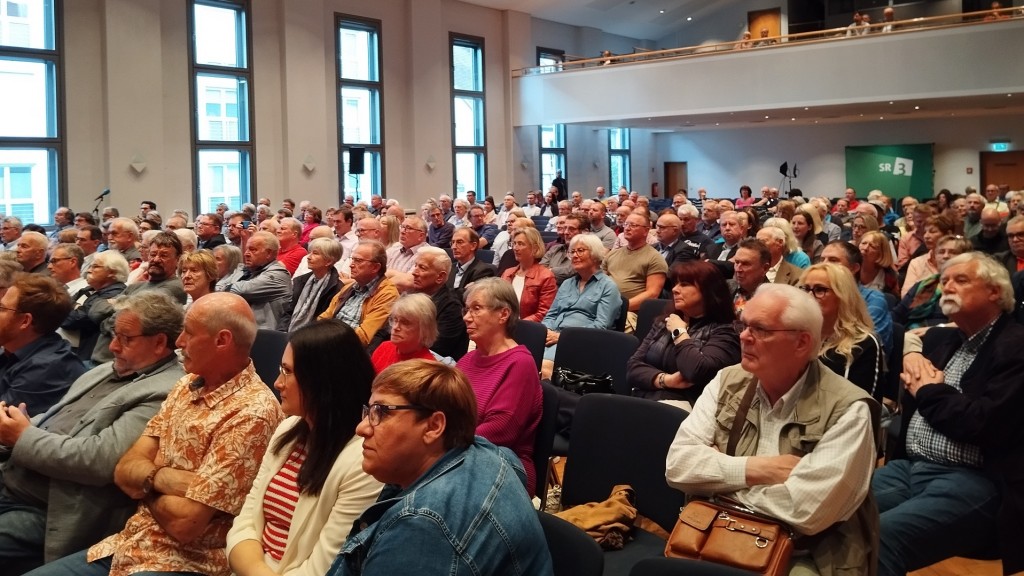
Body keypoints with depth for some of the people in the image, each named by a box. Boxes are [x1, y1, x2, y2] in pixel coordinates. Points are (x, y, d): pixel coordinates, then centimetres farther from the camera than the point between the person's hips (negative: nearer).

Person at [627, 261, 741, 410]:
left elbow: (698, 373, -19)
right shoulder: (664, 322, 17)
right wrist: (666, 380, -10)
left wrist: (679, 332, -4)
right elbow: (633, 368, 9)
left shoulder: (723, 332, -1)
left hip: (680, 406, -5)